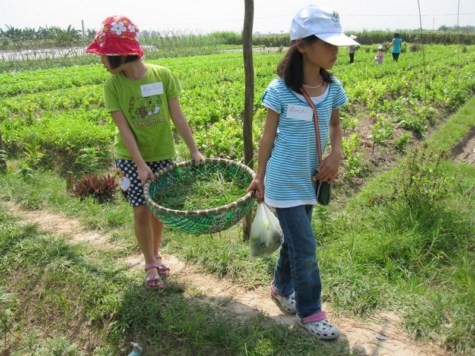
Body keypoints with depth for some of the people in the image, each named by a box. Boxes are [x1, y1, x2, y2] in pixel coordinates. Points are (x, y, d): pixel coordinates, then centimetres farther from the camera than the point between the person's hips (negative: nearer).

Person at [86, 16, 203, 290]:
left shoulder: (162, 75, -11)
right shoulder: (113, 85, -11)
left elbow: (177, 116, -8)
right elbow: (124, 128, -14)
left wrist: (194, 150, -11)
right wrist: (140, 164, -21)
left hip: (163, 154, 1)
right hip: (131, 158, -1)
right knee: (142, 211, -1)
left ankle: (156, 252, 34)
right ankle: (150, 263, 19)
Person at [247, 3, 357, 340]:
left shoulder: (333, 86, -3)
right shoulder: (280, 90, -17)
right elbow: (268, 137, -7)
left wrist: (336, 153, -5)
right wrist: (259, 176, 0)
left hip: (312, 178, 6)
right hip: (285, 181, -5)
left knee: (295, 239, 20)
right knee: (305, 247, 0)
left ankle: (282, 288, 44)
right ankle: (310, 312, 21)